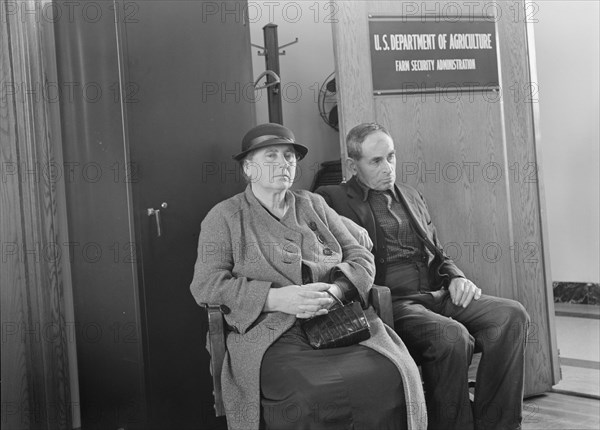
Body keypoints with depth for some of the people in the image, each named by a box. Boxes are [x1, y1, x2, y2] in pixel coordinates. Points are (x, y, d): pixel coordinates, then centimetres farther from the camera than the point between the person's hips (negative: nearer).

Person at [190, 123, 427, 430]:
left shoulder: (313, 205, 23)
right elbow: (206, 284, 0)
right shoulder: (224, 217, 12)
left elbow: (361, 258, 18)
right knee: (309, 397, -35)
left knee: (393, 377, -27)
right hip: (273, 335, -3)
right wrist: (276, 298, -14)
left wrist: (334, 292, -6)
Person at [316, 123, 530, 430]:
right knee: (452, 336, -33)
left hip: (435, 295, 7)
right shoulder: (332, 200, 3)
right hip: (390, 302, -7)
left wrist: (456, 278, 6)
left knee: (511, 315, -16)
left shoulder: (411, 197, 25)